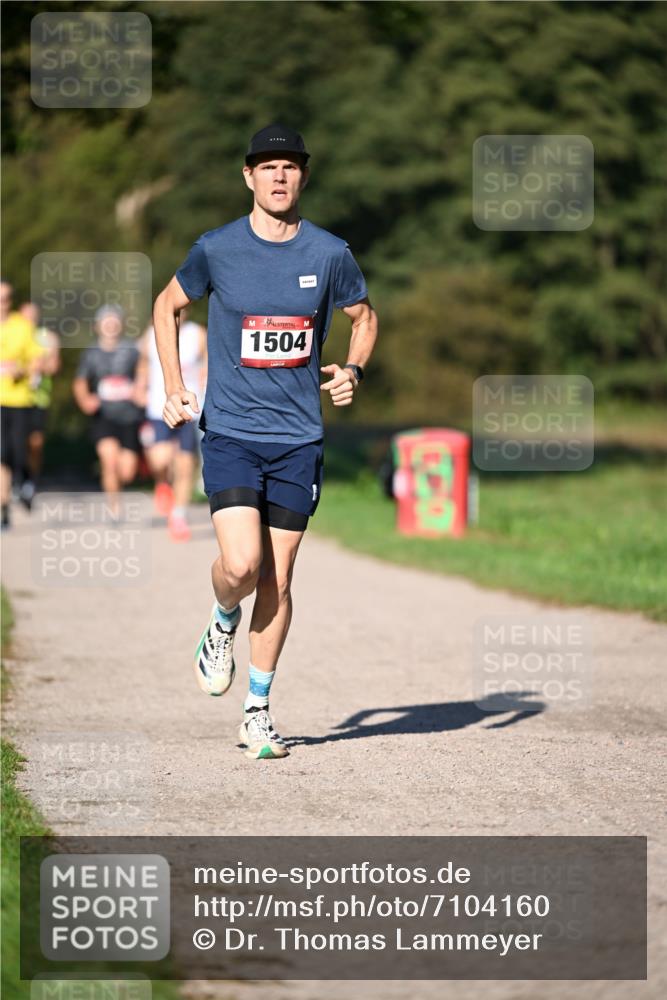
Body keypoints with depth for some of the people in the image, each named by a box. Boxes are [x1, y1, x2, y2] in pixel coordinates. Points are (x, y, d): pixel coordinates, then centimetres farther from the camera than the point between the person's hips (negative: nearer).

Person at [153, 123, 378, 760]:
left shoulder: (329, 253, 0)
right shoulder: (216, 249, -3)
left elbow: (364, 316, 18)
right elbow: (167, 306, 13)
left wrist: (352, 370, -1)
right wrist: (173, 389, 4)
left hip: (298, 440, 2)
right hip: (229, 432, -2)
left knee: (276, 580, 3)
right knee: (241, 565, -18)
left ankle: (258, 711, 16)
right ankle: (223, 623, 18)